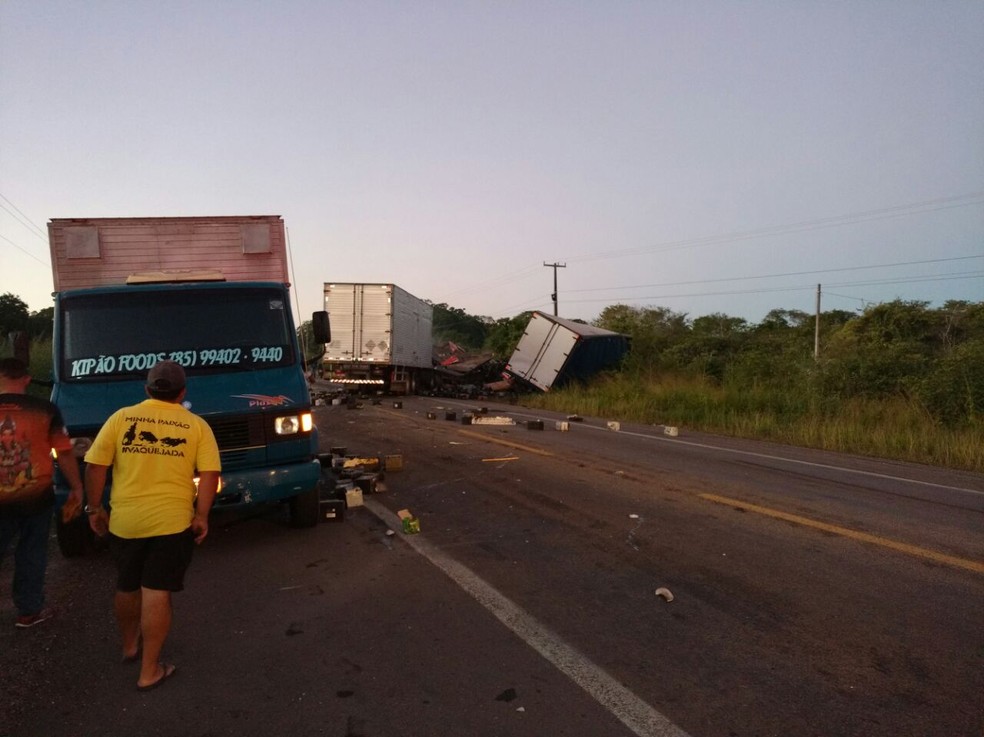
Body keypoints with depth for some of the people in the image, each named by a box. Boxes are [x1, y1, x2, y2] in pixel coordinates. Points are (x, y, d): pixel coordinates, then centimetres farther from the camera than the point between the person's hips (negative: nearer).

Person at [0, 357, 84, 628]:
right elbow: (64, 453, -6)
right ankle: (29, 611, 22)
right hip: (36, 496, -1)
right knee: (31, 554, 12)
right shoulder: (45, 409, -9)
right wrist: (76, 488, 4)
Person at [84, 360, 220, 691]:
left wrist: (94, 508, 9)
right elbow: (209, 474, -9)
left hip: (124, 520, 3)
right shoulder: (197, 425, -2)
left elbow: (95, 466, 0)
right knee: (157, 594, 4)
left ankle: (129, 646, 44)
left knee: (126, 586, 23)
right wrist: (201, 516, -3)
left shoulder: (121, 418, 2)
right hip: (173, 521, -2)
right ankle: (149, 671, 9)